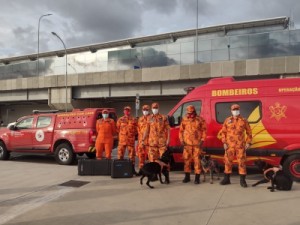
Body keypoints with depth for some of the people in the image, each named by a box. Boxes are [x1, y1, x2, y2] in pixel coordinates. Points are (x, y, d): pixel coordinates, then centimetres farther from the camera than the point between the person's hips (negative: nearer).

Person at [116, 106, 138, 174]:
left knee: (132, 153, 4)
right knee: (120, 153, 1)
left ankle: (132, 168, 12)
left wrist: (132, 134, 0)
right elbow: (117, 129, 10)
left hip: (131, 140, -1)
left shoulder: (133, 120, 5)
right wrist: (122, 134, 6)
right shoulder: (120, 119, 8)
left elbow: (136, 129, 5)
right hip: (122, 139, 1)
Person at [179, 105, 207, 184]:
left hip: (197, 143, -2)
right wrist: (181, 140, 4)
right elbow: (181, 130, 12)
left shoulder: (200, 119, 3)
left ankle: (197, 177, 6)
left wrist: (202, 140, -5)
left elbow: (204, 130, 3)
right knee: (186, 159, 5)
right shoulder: (184, 120, 9)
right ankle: (187, 176, 19)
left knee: (197, 159, -2)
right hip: (187, 143, 2)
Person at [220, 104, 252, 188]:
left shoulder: (244, 121, 4)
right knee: (228, 161, 6)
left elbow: (249, 132, 8)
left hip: (241, 145, -1)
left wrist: (248, 142, 1)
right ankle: (226, 179, 18)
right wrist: (224, 142, 0)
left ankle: (242, 180, 8)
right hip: (229, 145, 1)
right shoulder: (227, 120, 7)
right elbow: (223, 132, 8)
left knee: (242, 161, -1)